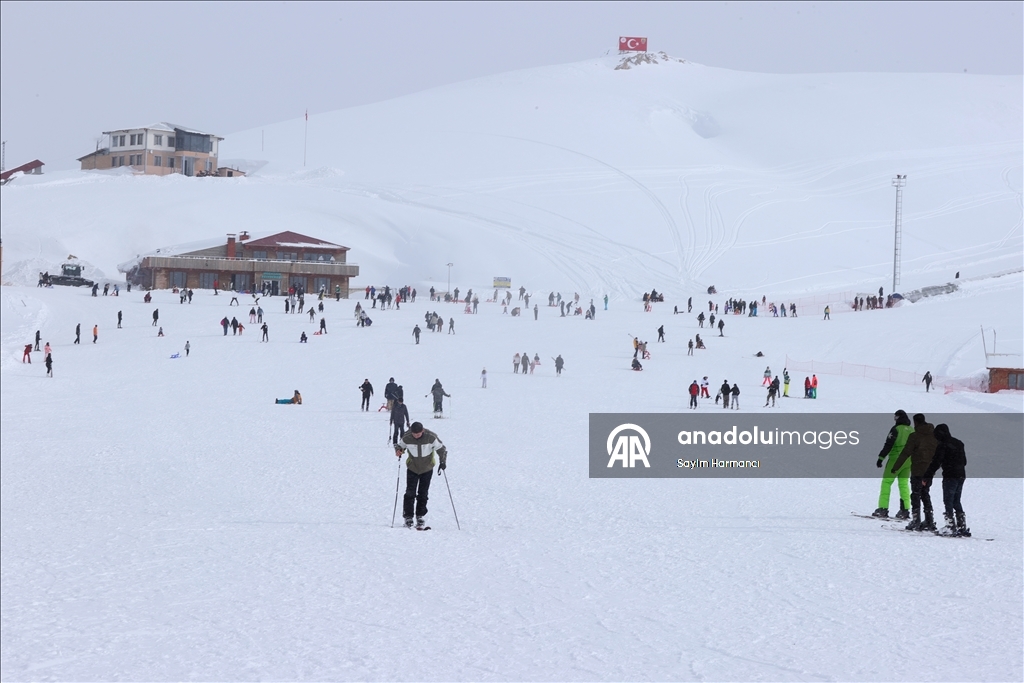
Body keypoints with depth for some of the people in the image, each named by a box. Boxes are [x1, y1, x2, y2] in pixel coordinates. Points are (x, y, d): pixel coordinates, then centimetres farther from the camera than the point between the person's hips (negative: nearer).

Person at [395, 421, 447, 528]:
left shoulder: (431, 437, -20)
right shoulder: (406, 438, -18)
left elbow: (442, 449, -8)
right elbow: (399, 445, 2)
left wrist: (443, 462, -20)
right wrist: (398, 450, -21)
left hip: (427, 468, 0)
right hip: (412, 468, 0)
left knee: (423, 494, 4)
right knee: (410, 493, -7)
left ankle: (420, 516, 16)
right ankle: (408, 517, 1)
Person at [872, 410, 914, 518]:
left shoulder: (896, 429, -9)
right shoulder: (912, 430, 11)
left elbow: (888, 445, -14)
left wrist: (881, 458, -11)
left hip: (895, 459, -6)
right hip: (908, 461, 6)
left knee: (886, 482, 0)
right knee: (904, 484, 10)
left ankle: (883, 509, -7)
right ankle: (905, 510, 3)